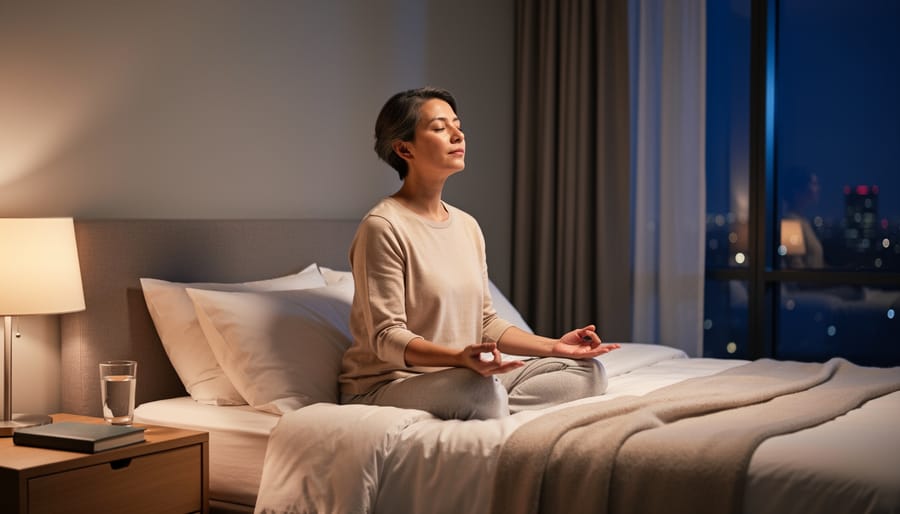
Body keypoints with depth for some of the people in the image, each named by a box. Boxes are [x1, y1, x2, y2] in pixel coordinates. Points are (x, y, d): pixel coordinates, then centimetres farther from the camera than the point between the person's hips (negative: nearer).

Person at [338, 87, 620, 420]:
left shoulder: (467, 226, 12)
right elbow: (387, 337, -18)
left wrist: (553, 346, 1)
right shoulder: (383, 227, -13)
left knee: (589, 370, -5)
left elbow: (486, 322, 14)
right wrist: (459, 358, -34)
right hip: (387, 385, -8)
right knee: (479, 390, -40)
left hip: (461, 378, 9)